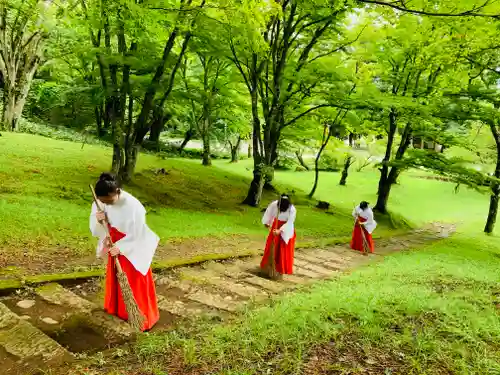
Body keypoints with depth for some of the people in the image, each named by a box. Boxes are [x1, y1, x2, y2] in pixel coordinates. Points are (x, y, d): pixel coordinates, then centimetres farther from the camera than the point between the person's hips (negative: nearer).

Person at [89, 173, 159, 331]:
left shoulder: (133, 205, -32)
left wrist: (120, 247, -24)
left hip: (133, 247, -6)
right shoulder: (102, 202, -13)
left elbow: (136, 234, -23)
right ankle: (116, 308, 43)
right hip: (115, 245, 6)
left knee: (135, 282, 4)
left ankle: (143, 317, 19)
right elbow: (95, 225, -2)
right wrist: (98, 219, -24)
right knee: (115, 278, 21)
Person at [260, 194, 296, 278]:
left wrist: (280, 230, -40)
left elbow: (289, 222, -29)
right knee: (272, 246, 8)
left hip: (286, 229, -2)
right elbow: (268, 213, -4)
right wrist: (266, 222, 10)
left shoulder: (292, 210, -27)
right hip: (276, 226, 3)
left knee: (284, 250, 1)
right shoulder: (274, 204, -22)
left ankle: (281, 268, 12)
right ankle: (271, 266, 22)